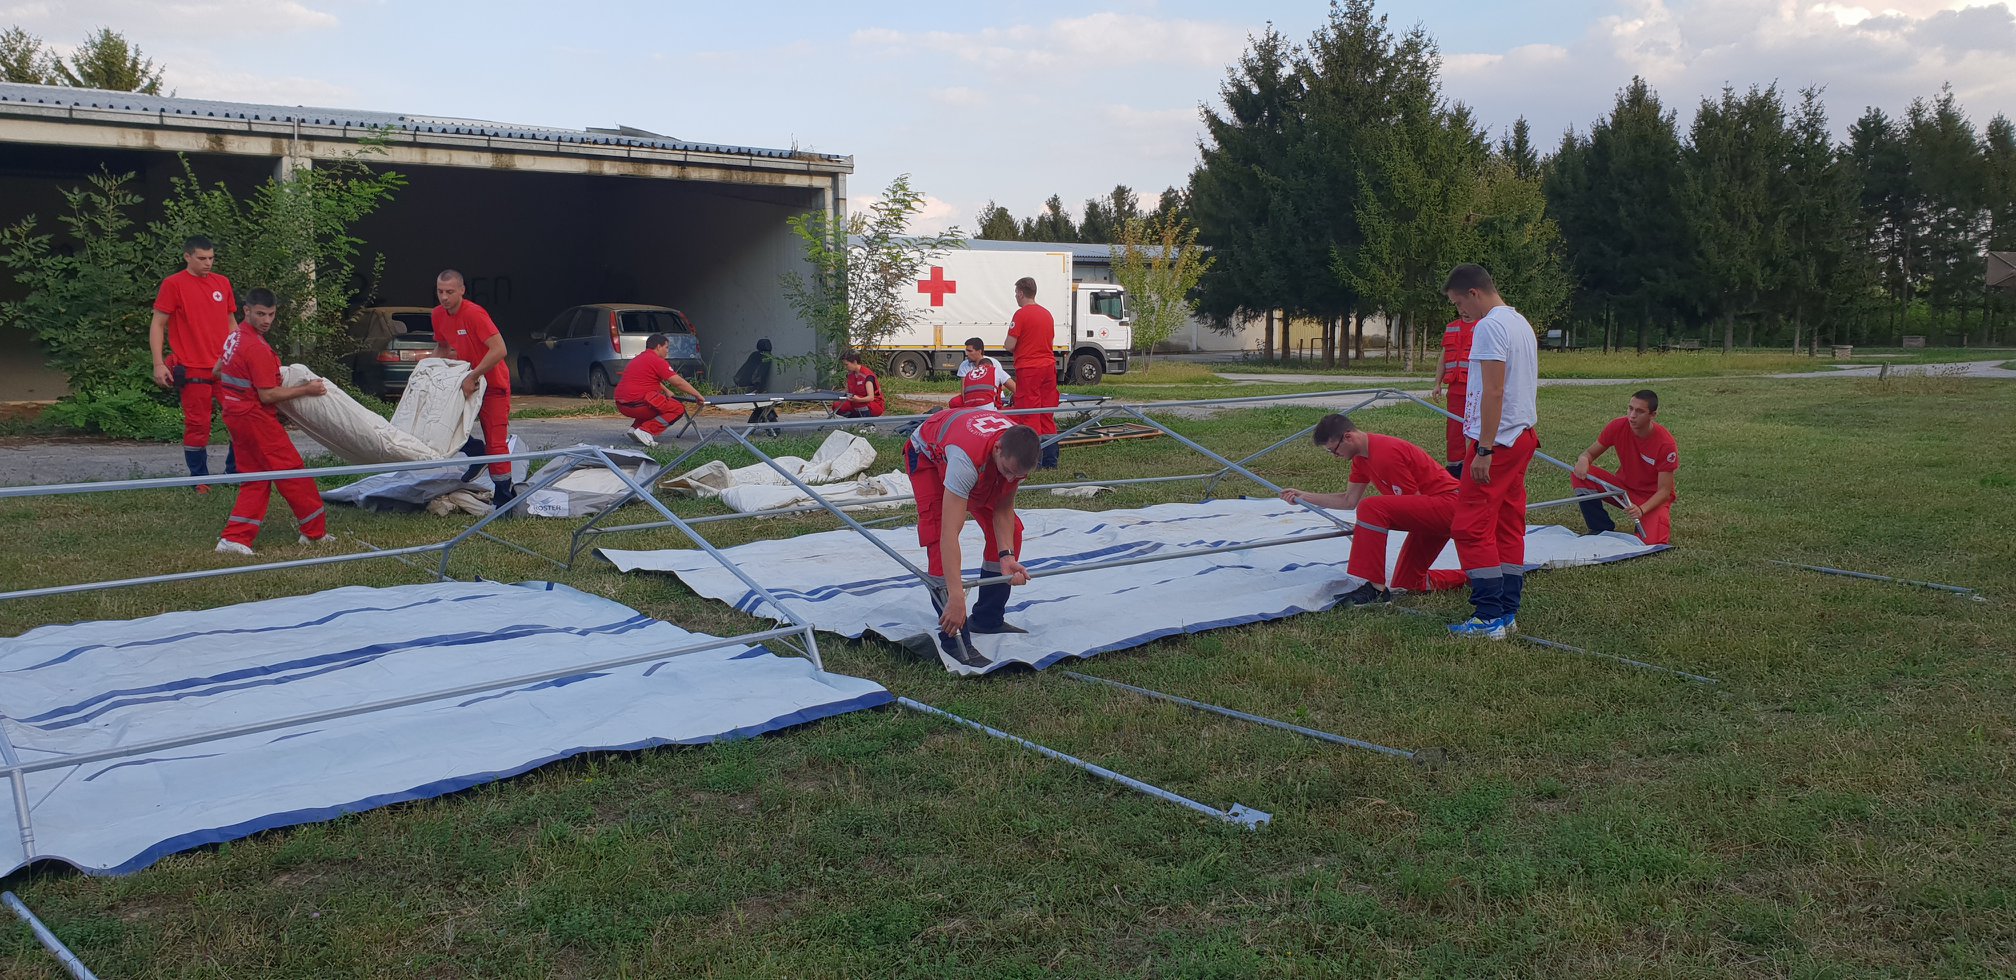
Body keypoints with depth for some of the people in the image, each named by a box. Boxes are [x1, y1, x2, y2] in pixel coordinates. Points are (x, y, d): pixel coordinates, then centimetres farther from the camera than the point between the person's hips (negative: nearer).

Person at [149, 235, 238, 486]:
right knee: (197, 425, 1)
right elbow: (157, 325, -2)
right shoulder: (173, 284, -3)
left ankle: (235, 472, 16)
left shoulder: (222, 282, 11)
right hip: (193, 369, -4)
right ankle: (200, 480, 13)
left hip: (226, 367, 5)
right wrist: (159, 364, -10)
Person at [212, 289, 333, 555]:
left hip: (235, 416, 10)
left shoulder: (234, 337, 8)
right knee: (292, 471, 1)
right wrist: (306, 390, -14)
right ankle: (316, 532, 9)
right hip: (255, 418, -10)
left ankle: (235, 537, 5)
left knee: (256, 479, 12)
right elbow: (268, 396, -21)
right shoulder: (257, 348, -22)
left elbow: (217, 371, 23)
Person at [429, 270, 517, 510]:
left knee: (495, 442, -7)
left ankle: (504, 495, 2)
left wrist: (472, 377, -30)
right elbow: (442, 347, 19)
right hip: (465, 381, 8)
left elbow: (499, 350, -31)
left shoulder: (474, 314, -23)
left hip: (493, 384, -8)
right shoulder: (439, 315, 1)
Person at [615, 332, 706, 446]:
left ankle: (635, 428, 14)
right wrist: (698, 396, -3)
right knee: (678, 409, -1)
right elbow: (679, 382, -10)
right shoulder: (657, 361, -7)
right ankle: (645, 431, -14)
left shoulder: (638, 359, 21)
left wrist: (667, 392, 43)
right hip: (637, 404, -9)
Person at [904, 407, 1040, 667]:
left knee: (1010, 533, 0)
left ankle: (987, 620, 17)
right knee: (940, 543, -21)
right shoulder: (966, 459, -49)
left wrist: (1007, 555, -30)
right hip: (928, 454, -6)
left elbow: (1003, 509, -15)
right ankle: (954, 639, -15)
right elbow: (949, 533, -51)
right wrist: (955, 598, -55)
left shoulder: (1019, 451, -30)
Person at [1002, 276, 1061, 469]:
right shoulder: (1048, 314, 12)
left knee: (1030, 416, -3)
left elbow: (1010, 345, -15)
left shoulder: (1021, 314, -11)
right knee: (1047, 415, 10)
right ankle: (1050, 461, 12)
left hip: (1028, 369, -7)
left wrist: (1008, 346, 7)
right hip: (1049, 366, 7)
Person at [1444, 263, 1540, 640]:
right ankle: (1508, 613, 14)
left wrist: (1484, 449, -21)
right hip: (1524, 436, 10)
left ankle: (1490, 616, -6)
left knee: (1471, 527, -7)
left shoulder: (1490, 327, -14)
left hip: (1498, 439, -10)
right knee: (1509, 526, 11)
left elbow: (1494, 390, -20)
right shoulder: (1521, 323, 17)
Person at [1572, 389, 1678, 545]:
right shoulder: (1618, 427, -14)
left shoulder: (1666, 444, -24)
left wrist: (1641, 509, -39)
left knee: (1651, 542, -30)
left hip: (1652, 497, -4)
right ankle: (1602, 530, -7)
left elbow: (1664, 491, -20)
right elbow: (1591, 453, -3)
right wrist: (1583, 459, -30)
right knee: (1581, 475, -22)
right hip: (1623, 487, 4)